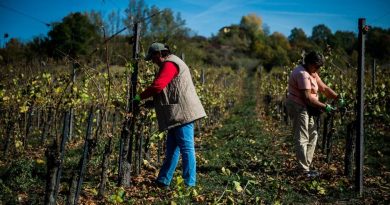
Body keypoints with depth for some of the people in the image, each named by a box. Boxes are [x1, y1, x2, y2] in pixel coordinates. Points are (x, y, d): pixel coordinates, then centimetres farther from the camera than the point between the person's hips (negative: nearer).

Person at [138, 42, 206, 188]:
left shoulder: (169, 64, -11)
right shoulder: (172, 63, 24)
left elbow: (157, 86, -21)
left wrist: (141, 96, -7)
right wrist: (151, 102, 16)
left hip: (183, 113, -11)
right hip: (180, 115, 11)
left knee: (186, 149, -7)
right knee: (171, 148, 13)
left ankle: (189, 184, -4)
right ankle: (163, 181, 19)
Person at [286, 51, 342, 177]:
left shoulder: (312, 73, 13)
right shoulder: (302, 74, -20)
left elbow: (324, 88, 11)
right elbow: (307, 97, -25)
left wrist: (338, 98, -2)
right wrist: (324, 107, -21)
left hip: (306, 109, 11)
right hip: (298, 107, -11)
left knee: (313, 135, 14)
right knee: (302, 139, -7)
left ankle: (306, 165, 20)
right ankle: (303, 170, -3)